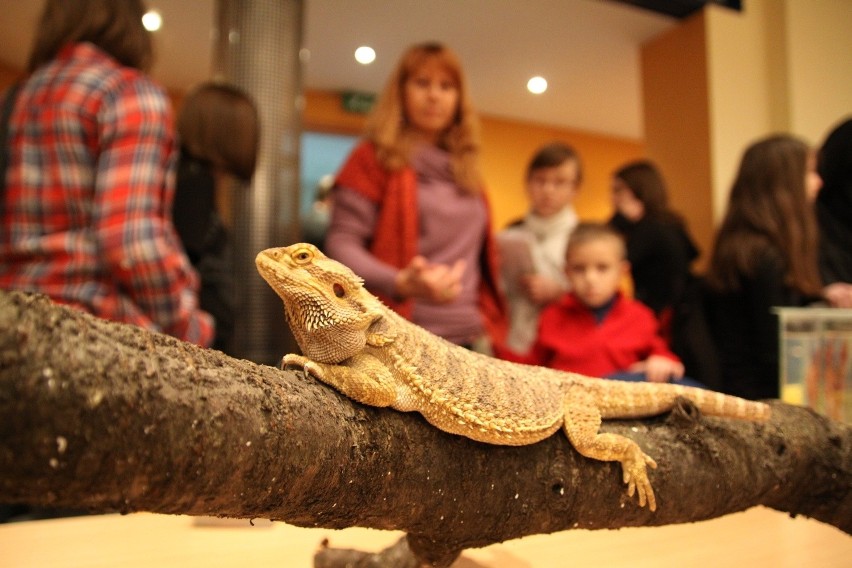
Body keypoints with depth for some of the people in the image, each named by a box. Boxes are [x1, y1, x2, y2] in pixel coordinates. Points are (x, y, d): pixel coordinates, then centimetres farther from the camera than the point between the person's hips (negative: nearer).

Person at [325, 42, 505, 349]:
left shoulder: (465, 167, 16)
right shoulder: (375, 157, 0)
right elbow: (341, 243, -9)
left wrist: (487, 324, 14)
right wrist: (399, 283, -26)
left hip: (466, 340, 5)